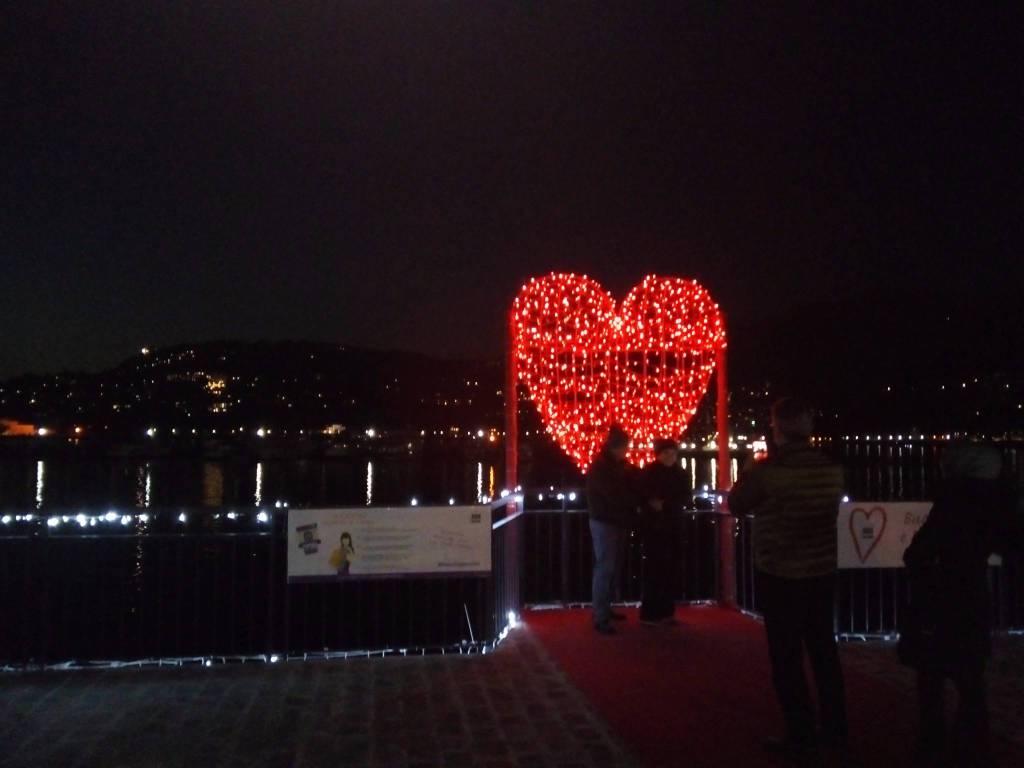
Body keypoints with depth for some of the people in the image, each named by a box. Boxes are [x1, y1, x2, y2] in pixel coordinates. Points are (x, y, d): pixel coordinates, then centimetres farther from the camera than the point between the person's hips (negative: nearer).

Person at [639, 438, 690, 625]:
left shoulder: (681, 474, 9)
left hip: (673, 527, 4)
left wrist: (665, 506, -12)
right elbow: (642, 496, -4)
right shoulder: (649, 472, -2)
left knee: (668, 569, 1)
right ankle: (648, 613, -2)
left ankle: (665, 611, 11)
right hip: (653, 526, -4)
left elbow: (684, 499, 2)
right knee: (654, 569, -7)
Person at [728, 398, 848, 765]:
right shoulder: (832, 469, -2)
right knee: (824, 652, 17)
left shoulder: (767, 469, -18)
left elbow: (736, 505, -4)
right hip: (822, 574, 5)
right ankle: (836, 733, 29)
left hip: (779, 577, -5)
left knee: (787, 658, 6)